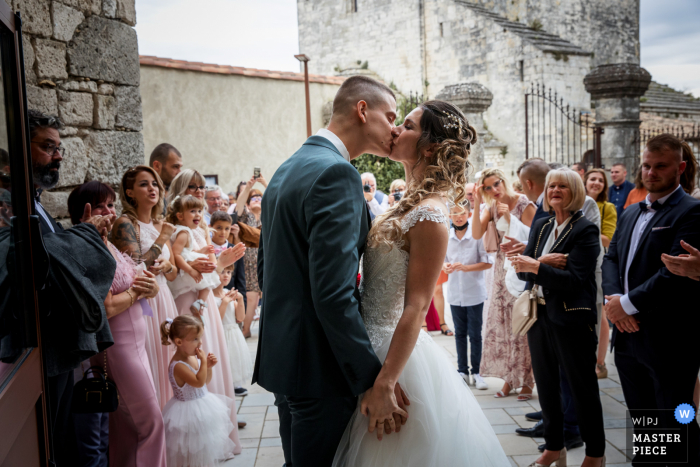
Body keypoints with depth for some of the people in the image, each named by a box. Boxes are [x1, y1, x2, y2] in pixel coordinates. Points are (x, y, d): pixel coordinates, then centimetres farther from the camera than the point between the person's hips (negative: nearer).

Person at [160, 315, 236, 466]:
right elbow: (199, 382, -31)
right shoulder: (177, 366, -26)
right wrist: (203, 361, -24)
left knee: (205, 447, 20)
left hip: (203, 406, 9)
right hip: (191, 413, -9)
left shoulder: (193, 357, 1)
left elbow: (206, 381, 11)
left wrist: (209, 366, -7)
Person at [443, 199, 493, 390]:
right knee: (459, 333, 13)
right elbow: (442, 260, 8)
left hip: (474, 293, -3)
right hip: (455, 293, 3)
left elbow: (488, 262, -9)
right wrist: (445, 266, -15)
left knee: (475, 334, 4)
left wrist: (466, 267, -21)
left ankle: (475, 372, 16)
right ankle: (462, 370, 23)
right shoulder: (446, 236, -2)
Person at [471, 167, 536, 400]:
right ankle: (509, 377, 20)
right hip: (502, 271, 6)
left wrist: (510, 218, -22)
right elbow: (476, 234, -6)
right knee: (501, 325, 7)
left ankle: (526, 380, 10)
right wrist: (477, 205, -13)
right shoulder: (492, 207, 6)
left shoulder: (524, 204, -10)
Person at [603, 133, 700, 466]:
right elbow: (610, 258, 11)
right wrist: (613, 298, -7)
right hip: (628, 335, 7)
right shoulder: (631, 213, 15)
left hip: (668, 342, -7)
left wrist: (628, 303, -16)